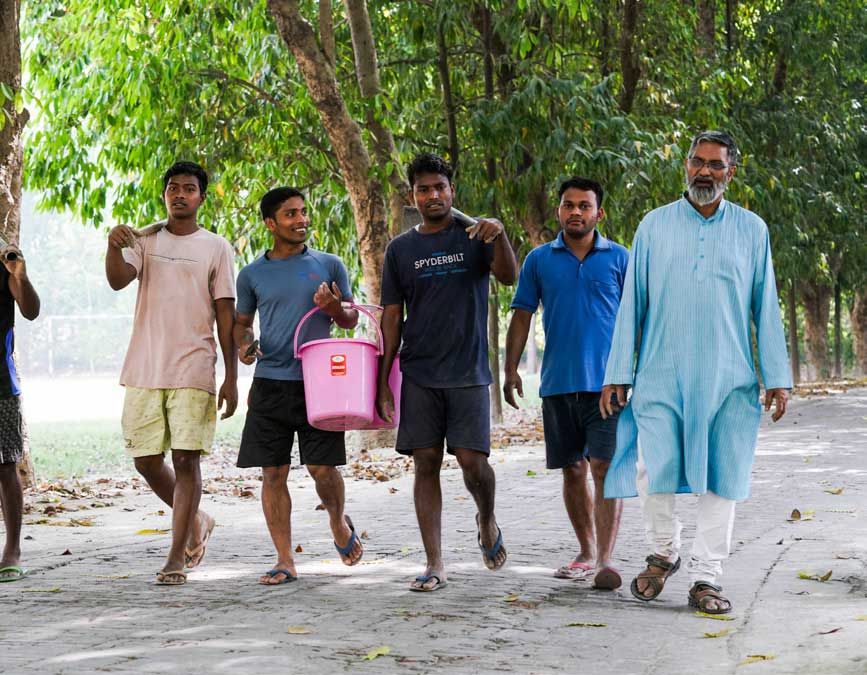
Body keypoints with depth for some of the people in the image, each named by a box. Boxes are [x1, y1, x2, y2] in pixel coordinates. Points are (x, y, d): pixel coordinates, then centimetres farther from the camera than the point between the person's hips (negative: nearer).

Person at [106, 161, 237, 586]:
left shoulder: (216, 248, 6)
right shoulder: (145, 242, 11)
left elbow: (226, 314, 3)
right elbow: (118, 280, -7)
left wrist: (231, 378, -2)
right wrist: (113, 247, -29)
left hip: (193, 370, -3)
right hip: (144, 370, 3)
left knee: (186, 458, -7)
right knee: (146, 459, 5)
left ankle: (176, 557, -2)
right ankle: (195, 522, 29)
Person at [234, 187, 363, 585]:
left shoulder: (329, 265, 8)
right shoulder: (253, 275, 9)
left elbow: (351, 320, 12)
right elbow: (242, 322, 18)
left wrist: (336, 308, -10)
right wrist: (243, 344, -4)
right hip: (270, 383, 1)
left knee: (323, 467, -6)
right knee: (273, 474, -1)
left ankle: (339, 523, 26)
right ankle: (285, 562, 7)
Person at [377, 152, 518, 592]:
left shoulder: (473, 235, 4)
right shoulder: (400, 249, 10)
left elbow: (509, 277, -12)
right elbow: (391, 317, 10)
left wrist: (499, 236, -31)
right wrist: (383, 381, 5)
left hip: (468, 371, -2)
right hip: (418, 374, 2)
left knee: (472, 459, -8)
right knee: (426, 463, 0)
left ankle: (487, 522, 24)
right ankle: (434, 564, 4)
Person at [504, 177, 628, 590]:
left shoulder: (619, 258, 5)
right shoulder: (539, 260, 8)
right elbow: (522, 316, 9)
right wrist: (510, 368, 0)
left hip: (607, 381, -3)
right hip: (557, 382, 3)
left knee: (606, 466, -11)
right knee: (572, 469, 10)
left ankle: (606, 559, -12)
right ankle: (586, 554, 22)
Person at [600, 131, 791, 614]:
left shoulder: (751, 229, 8)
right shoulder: (655, 225, 7)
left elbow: (766, 308, 9)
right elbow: (632, 303, 8)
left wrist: (778, 377, 4)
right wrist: (618, 373, 4)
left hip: (729, 379, 1)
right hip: (661, 376, -1)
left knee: (722, 478, 0)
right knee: (655, 472, -7)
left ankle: (706, 578, 8)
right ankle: (664, 553, 18)